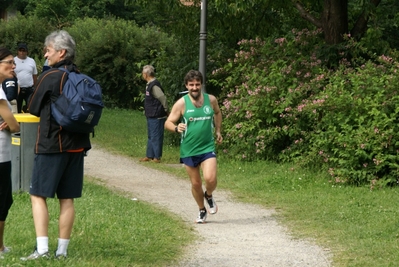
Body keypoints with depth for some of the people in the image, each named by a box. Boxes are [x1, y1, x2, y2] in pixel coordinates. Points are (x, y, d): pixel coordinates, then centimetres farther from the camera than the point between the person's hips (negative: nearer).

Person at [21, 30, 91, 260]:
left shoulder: (50, 78, -12)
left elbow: (33, 110, -1)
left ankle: (42, 249, -11)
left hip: (52, 145, -6)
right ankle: (62, 250, 10)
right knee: (67, 199, 8)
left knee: (38, 196, -2)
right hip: (77, 145, 6)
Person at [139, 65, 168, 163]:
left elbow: (163, 98, -24)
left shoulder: (154, 86, -19)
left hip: (156, 117, -11)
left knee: (155, 137, -4)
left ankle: (157, 157, 2)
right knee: (150, 137, 17)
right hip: (151, 116, 11)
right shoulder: (150, 85, 13)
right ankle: (149, 156, 25)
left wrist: (166, 110, -16)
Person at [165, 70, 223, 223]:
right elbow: (168, 123, -10)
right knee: (195, 183, 9)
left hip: (207, 148, 0)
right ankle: (202, 211, 32)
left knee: (210, 179, -19)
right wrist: (176, 128, -30)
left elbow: (217, 113, 23)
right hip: (188, 150, 0)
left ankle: (209, 196, 16)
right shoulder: (181, 103, -8)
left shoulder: (211, 100, 0)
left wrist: (218, 131, 18)